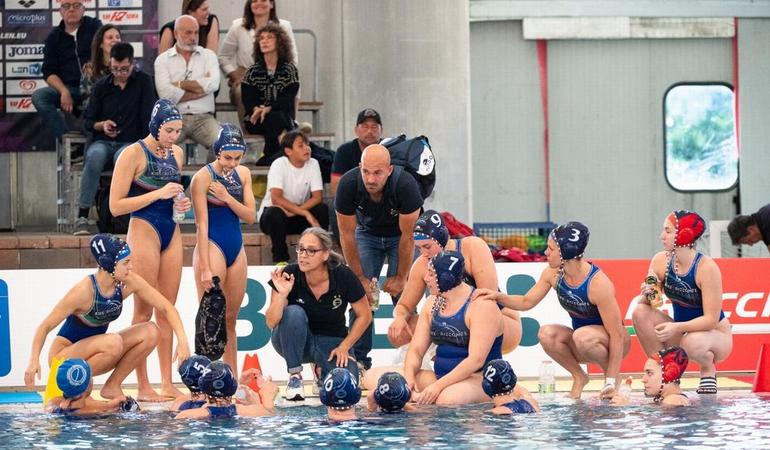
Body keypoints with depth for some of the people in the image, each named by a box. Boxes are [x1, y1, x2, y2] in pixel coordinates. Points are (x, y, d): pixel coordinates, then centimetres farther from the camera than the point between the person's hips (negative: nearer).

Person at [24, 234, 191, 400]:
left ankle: (112, 387, -3)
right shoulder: (84, 291, -26)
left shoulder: (129, 283, -10)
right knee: (114, 342, -34)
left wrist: (182, 340, -18)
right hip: (63, 355, -6)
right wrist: (34, 361, -36)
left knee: (150, 332, -10)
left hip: (92, 352, 7)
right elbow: (45, 327, -22)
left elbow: (166, 308, -4)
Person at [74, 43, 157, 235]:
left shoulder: (143, 82, 6)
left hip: (131, 142, -2)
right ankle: (82, 216, -34)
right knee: (95, 156, -35)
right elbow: (88, 121, 17)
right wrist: (101, 125, -5)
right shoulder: (102, 86, 13)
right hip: (103, 142, 2)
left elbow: (149, 118, -2)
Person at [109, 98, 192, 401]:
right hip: (144, 231, -7)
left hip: (172, 232, 7)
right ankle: (143, 386, -2)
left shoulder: (176, 154, 11)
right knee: (144, 311, -4)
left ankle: (167, 384, 9)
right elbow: (116, 206, -13)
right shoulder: (134, 154, -10)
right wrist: (158, 194, -18)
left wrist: (180, 202, 5)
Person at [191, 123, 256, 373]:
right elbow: (202, 225, -13)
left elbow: (251, 217, 4)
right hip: (213, 247, -6)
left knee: (231, 321, 10)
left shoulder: (243, 174, 8)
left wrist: (227, 197, -12)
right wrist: (205, 268, -18)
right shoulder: (203, 177, -10)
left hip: (236, 249, 6)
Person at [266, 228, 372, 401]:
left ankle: (321, 370, 12)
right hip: (296, 342, -1)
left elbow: (364, 315, -3)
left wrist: (344, 347, -9)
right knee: (294, 313, -33)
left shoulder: (343, 276, -17)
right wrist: (281, 295, -37)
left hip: (331, 341, 1)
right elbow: (271, 323, -21)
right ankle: (294, 377, -17)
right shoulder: (289, 275, -19)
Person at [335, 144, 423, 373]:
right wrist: (360, 277, -18)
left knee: (401, 294, -15)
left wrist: (400, 278, -19)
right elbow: (347, 235, -20)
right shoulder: (348, 185, -31)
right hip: (367, 233, 2)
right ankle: (359, 357, -5)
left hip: (401, 234, -2)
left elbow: (408, 236, -25)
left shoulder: (406, 185, -36)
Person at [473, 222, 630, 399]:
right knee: (546, 334, -23)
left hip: (609, 341, -5)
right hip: (583, 343, 5)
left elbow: (617, 334, -26)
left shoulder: (598, 283, -28)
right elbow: (526, 302, 5)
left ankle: (611, 375, -9)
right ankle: (579, 377, -2)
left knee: (583, 336, -37)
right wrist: (498, 296, -16)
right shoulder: (553, 274, -10)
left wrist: (611, 381, -27)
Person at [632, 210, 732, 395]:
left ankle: (708, 369, -2)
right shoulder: (661, 261, -9)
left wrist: (677, 327, -36)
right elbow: (643, 303, -6)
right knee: (640, 313, -19)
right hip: (681, 333, 5)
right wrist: (647, 294, -29)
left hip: (716, 334, -5)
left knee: (692, 343, -39)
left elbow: (711, 319, -24)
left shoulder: (707, 268, -24)